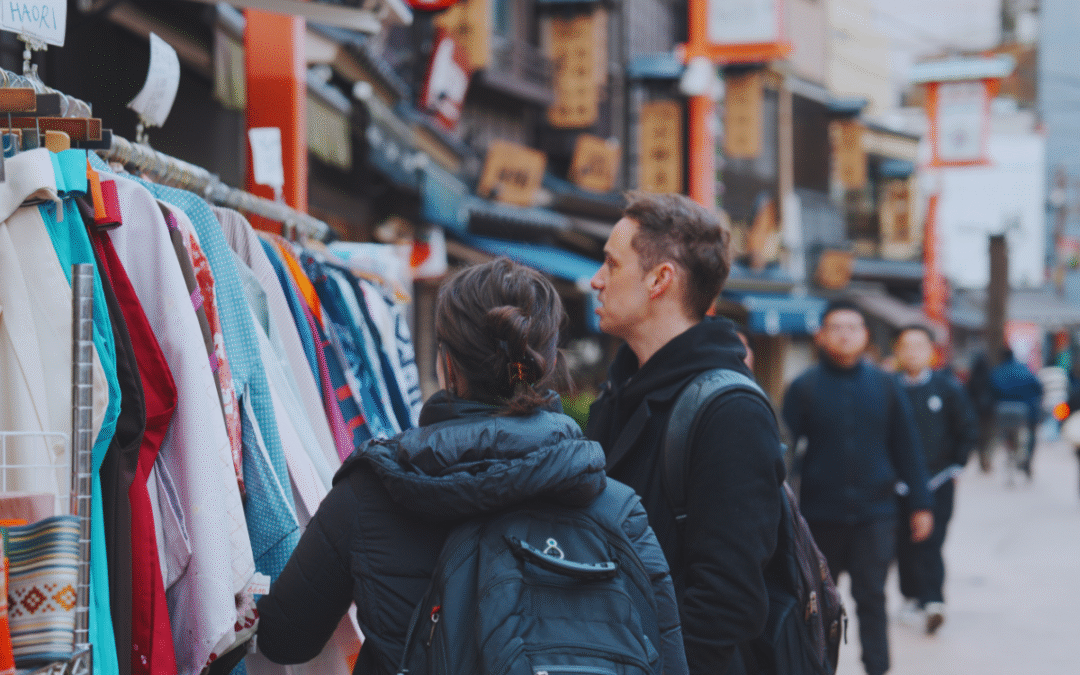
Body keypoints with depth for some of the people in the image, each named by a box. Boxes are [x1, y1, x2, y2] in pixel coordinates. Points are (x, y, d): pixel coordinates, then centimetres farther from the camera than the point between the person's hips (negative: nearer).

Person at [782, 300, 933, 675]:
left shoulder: (884, 387, 4)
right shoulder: (804, 388, -1)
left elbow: (907, 449, 7)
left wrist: (920, 504, 6)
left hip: (874, 514, 0)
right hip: (820, 516, 0)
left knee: (872, 598, -1)